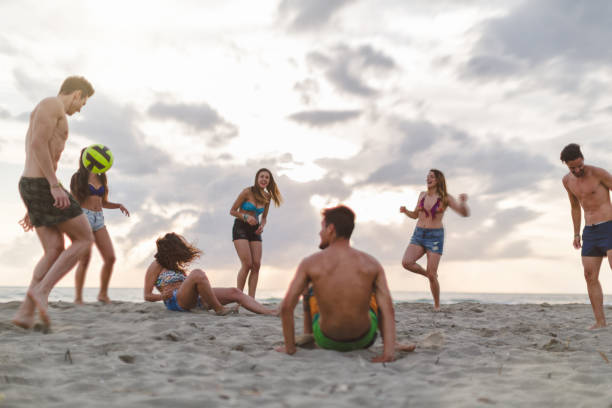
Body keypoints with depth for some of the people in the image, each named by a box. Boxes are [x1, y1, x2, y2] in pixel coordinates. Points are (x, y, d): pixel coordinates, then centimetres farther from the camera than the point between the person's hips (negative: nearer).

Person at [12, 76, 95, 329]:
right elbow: (37, 144, -20)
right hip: (42, 186, -10)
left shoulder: (45, 118, 28)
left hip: (33, 187, 10)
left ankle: (26, 312, -4)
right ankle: (41, 290, -11)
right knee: (85, 239, -3)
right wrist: (55, 185, -25)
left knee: (55, 251, 3)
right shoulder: (52, 104, -5)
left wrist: (32, 208, 25)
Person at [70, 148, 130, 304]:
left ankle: (103, 294, 10)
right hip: (83, 216, -5)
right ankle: (78, 297, -2)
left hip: (99, 218, 5)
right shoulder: (78, 177, 3)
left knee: (110, 257, -4)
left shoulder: (101, 178, 17)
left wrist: (119, 205, 6)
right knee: (85, 259, -11)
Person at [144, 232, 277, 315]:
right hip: (175, 301, -7)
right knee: (198, 274, -37)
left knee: (234, 292, -11)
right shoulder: (156, 266, 10)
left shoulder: (176, 265, 31)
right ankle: (219, 310, -29)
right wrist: (163, 296, -16)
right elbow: (147, 296, 5)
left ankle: (269, 312, -25)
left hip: (194, 299, 8)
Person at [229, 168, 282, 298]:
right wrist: (246, 217, -21)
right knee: (247, 264, -16)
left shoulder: (267, 197, 8)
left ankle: (251, 299, -1)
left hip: (255, 230, 6)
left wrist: (262, 226, -2)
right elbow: (232, 211, -5)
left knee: (256, 265, -5)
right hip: (240, 228, -6)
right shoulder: (247, 192, -9)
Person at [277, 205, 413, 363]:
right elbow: (387, 309, -17)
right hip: (364, 340, 0)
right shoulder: (372, 263, -8)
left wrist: (289, 348, -5)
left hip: (327, 341, 0)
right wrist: (389, 351, -20)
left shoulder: (310, 263, -12)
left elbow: (286, 307, -14)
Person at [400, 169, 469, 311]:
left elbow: (465, 213, -9)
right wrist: (405, 211, -2)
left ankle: (437, 305, 16)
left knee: (432, 275, -8)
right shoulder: (422, 195, 9)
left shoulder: (446, 198, -3)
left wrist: (463, 202, -30)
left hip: (435, 237, -4)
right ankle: (427, 273, 11)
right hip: (418, 235, 4)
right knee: (406, 263, -21)